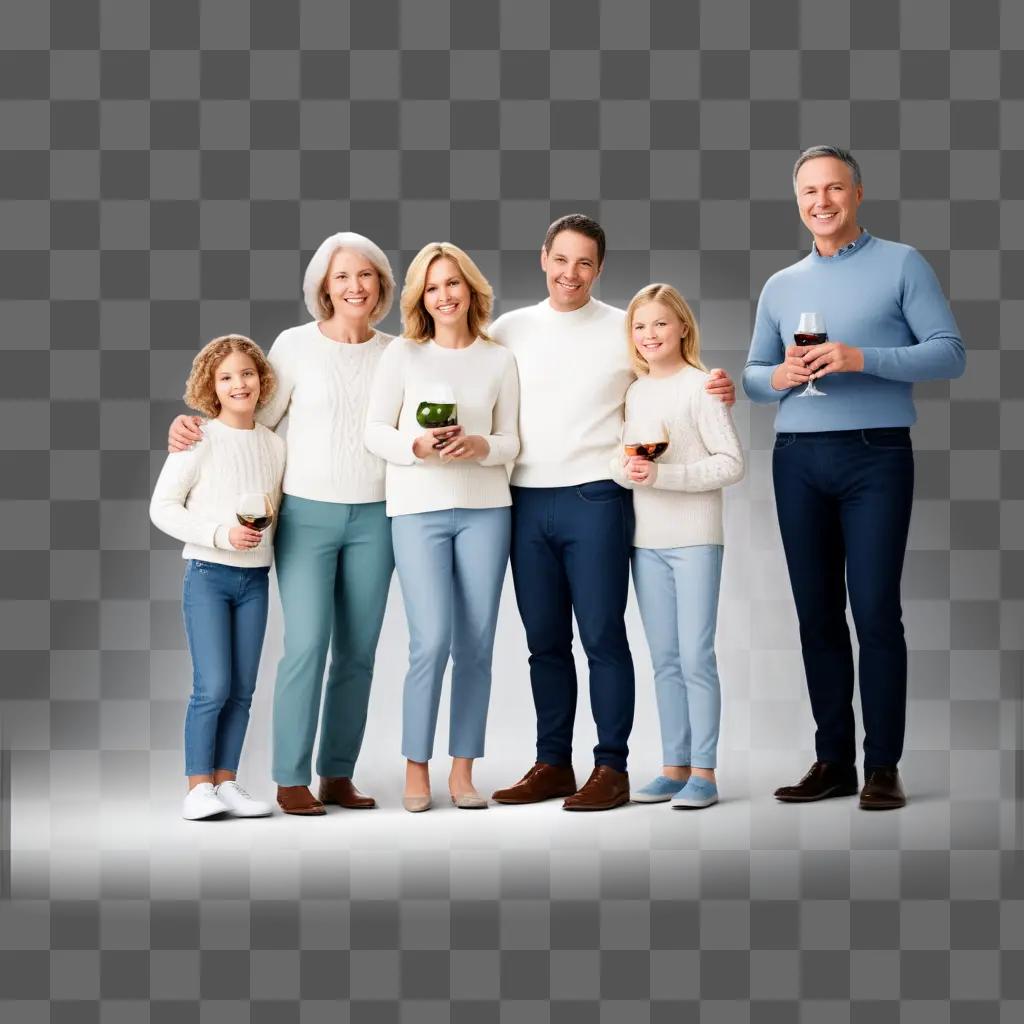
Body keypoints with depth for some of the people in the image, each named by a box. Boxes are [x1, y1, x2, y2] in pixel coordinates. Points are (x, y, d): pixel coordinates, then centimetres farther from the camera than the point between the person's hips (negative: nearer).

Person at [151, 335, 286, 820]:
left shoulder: (275, 445, 6)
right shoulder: (199, 440, -6)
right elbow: (162, 507, -7)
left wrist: (272, 515, -6)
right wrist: (221, 534, -16)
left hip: (255, 578, 4)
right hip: (207, 574, -4)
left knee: (242, 689, 6)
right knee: (213, 686, -9)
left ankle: (226, 782, 14)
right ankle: (198, 786, 0)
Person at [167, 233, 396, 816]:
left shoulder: (395, 353, 7)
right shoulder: (296, 345, 0)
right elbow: (257, 419, 5)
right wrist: (196, 428, -9)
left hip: (374, 518, 3)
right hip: (308, 514, -3)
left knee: (358, 652, 5)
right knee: (307, 645, -10)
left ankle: (339, 774, 15)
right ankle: (292, 779, 0)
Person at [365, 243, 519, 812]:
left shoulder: (499, 360, 8)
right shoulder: (402, 353, 4)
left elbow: (511, 441, 9)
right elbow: (374, 431, 3)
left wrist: (481, 447, -12)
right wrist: (417, 446, -15)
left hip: (485, 508, 2)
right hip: (418, 509, -2)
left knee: (476, 645, 3)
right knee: (432, 641, -10)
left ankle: (463, 771, 12)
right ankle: (416, 769, 4)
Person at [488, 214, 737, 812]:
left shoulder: (626, 330, 3)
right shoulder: (508, 330, 10)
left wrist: (719, 391, -10)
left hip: (595, 498, -3)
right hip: (527, 502, 3)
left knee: (603, 636, -3)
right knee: (545, 641, 9)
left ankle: (612, 768, 4)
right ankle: (553, 764, 19)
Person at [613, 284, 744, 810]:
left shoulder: (701, 386, -7)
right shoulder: (635, 392, 11)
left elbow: (731, 462, -12)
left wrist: (664, 475, -19)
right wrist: (625, 469, -9)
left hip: (695, 537, -6)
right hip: (646, 540, 6)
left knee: (696, 655, -6)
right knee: (664, 659, 10)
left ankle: (704, 771, 1)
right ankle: (674, 765, 16)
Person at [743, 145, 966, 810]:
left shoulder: (901, 264, 2)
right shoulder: (781, 286, 16)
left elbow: (950, 353, -5)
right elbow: (753, 375, 18)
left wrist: (862, 359, -17)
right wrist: (780, 376, -6)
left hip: (876, 456, -4)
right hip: (798, 460, 5)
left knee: (875, 611, -7)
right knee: (817, 614, 6)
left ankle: (883, 767, 0)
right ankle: (833, 761, 13)